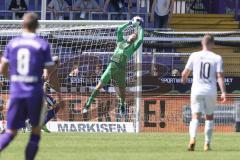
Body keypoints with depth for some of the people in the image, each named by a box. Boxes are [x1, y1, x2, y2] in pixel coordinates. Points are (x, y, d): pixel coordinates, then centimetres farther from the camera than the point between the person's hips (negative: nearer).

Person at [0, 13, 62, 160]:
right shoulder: (43, 45, -4)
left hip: (16, 92, 3)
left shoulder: (12, 43, 5)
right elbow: (51, 72, -5)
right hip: (35, 93, -2)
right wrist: (59, 93, 7)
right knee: (36, 131, 13)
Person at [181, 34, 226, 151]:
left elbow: (185, 73, 6)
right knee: (209, 116, 15)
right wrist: (223, 92, -9)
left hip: (196, 90, 0)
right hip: (211, 91, 0)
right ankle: (207, 143, 14)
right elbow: (220, 76, -8)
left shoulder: (194, 56, 1)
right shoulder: (217, 58, -1)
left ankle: (192, 138, -26)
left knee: (195, 116, -1)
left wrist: (184, 79, 28)